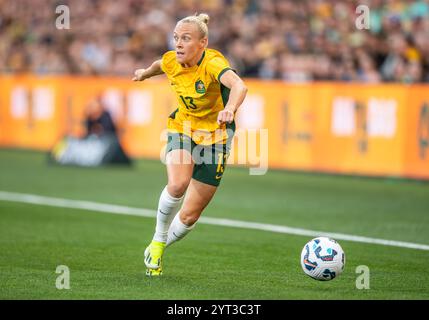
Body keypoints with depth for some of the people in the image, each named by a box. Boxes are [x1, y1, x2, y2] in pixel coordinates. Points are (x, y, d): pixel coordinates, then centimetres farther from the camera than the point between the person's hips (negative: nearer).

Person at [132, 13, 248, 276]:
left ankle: (157, 251, 30)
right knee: (178, 184, -30)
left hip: (214, 137, -3)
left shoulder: (213, 63, -28)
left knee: (189, 217, 0)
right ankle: (158, 240, -5)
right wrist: (145, 73, 39)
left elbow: (239, 86, -49)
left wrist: (230, 109, -70)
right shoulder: (171, 61, -10)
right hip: (182, 129, 3)